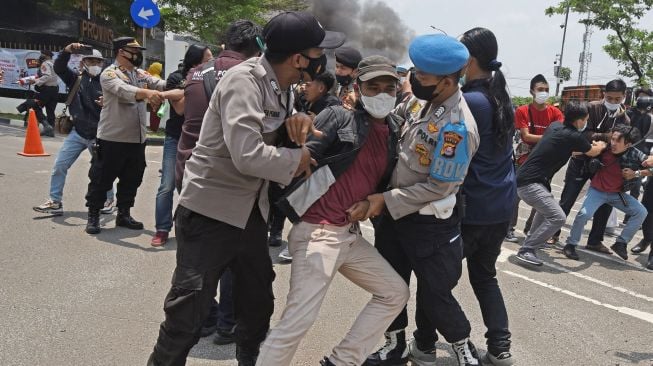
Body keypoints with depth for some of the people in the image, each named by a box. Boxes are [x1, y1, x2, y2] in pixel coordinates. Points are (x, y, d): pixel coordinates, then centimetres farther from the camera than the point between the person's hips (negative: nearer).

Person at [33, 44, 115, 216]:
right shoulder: (75, 79, 5)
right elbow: (59, 67, -8)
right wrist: (68, 50, -23)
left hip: (98, 135, -2)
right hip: (77, 133, 2)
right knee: (59, 165, -2)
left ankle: (108, 200, 26)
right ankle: (55, 202, 6)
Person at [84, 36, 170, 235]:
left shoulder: (140, 74, 12)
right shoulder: (109, 74, -9)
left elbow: (159, 83, -2)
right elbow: (123, 90, -29)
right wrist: (147, 93, -46)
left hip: (137, 139, 7)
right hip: (112, 139, -7)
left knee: (131, 180, 15)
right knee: (102, 180, 3)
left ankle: (123, 214, 29)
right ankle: (93, 216, 17)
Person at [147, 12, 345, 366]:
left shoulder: (280, 85, 3)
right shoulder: (244, 80, -23)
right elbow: (248, 155, -32)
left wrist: (298, 123, -9)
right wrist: (297, 159, -17)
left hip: (250, 210, 8)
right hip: (210, 210, -8)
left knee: (258, 300, 19)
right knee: (188, 309, 1)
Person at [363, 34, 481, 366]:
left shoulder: (456, 128, -28)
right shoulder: (422, 99, -3)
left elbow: (437, 187, -23)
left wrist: (386, 201, -19)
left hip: (429, 222, -7)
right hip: (395, 212, 8)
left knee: (434, 294, 8)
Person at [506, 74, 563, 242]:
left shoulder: (555, 112, -1)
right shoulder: (522, 111, -8)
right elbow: (526, 136, -15)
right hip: (525, 158, -3)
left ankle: (530, 228, 23)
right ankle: (510, 228, 7)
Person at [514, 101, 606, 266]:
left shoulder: (554, 126, 10)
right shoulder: (574, 137, -12)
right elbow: (593, 152, 10)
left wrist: (591, 145, 37)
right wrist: (601, 146, 32)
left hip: (525, 178, 10)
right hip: (529, 183, -10)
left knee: (546, 207, 31)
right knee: (558, 217, -13)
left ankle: (531, 241, 37)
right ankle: (526, 251, -10)